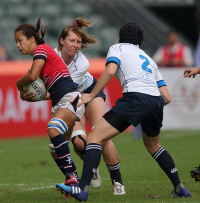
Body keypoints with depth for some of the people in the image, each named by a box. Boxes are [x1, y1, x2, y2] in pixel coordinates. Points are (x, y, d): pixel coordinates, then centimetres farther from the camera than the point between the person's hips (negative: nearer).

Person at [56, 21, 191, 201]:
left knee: (95, 138, -5)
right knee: (153, 145, 32)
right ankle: (180, 188, 32)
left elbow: (110, 71, -6)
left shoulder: (118, 48, 17)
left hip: (135, 98, -6)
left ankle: (82, 188, -20)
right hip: (156, 102, 6)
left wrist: (91, 95, 2)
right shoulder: (149, 59, 32)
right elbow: (167, 97, 22)